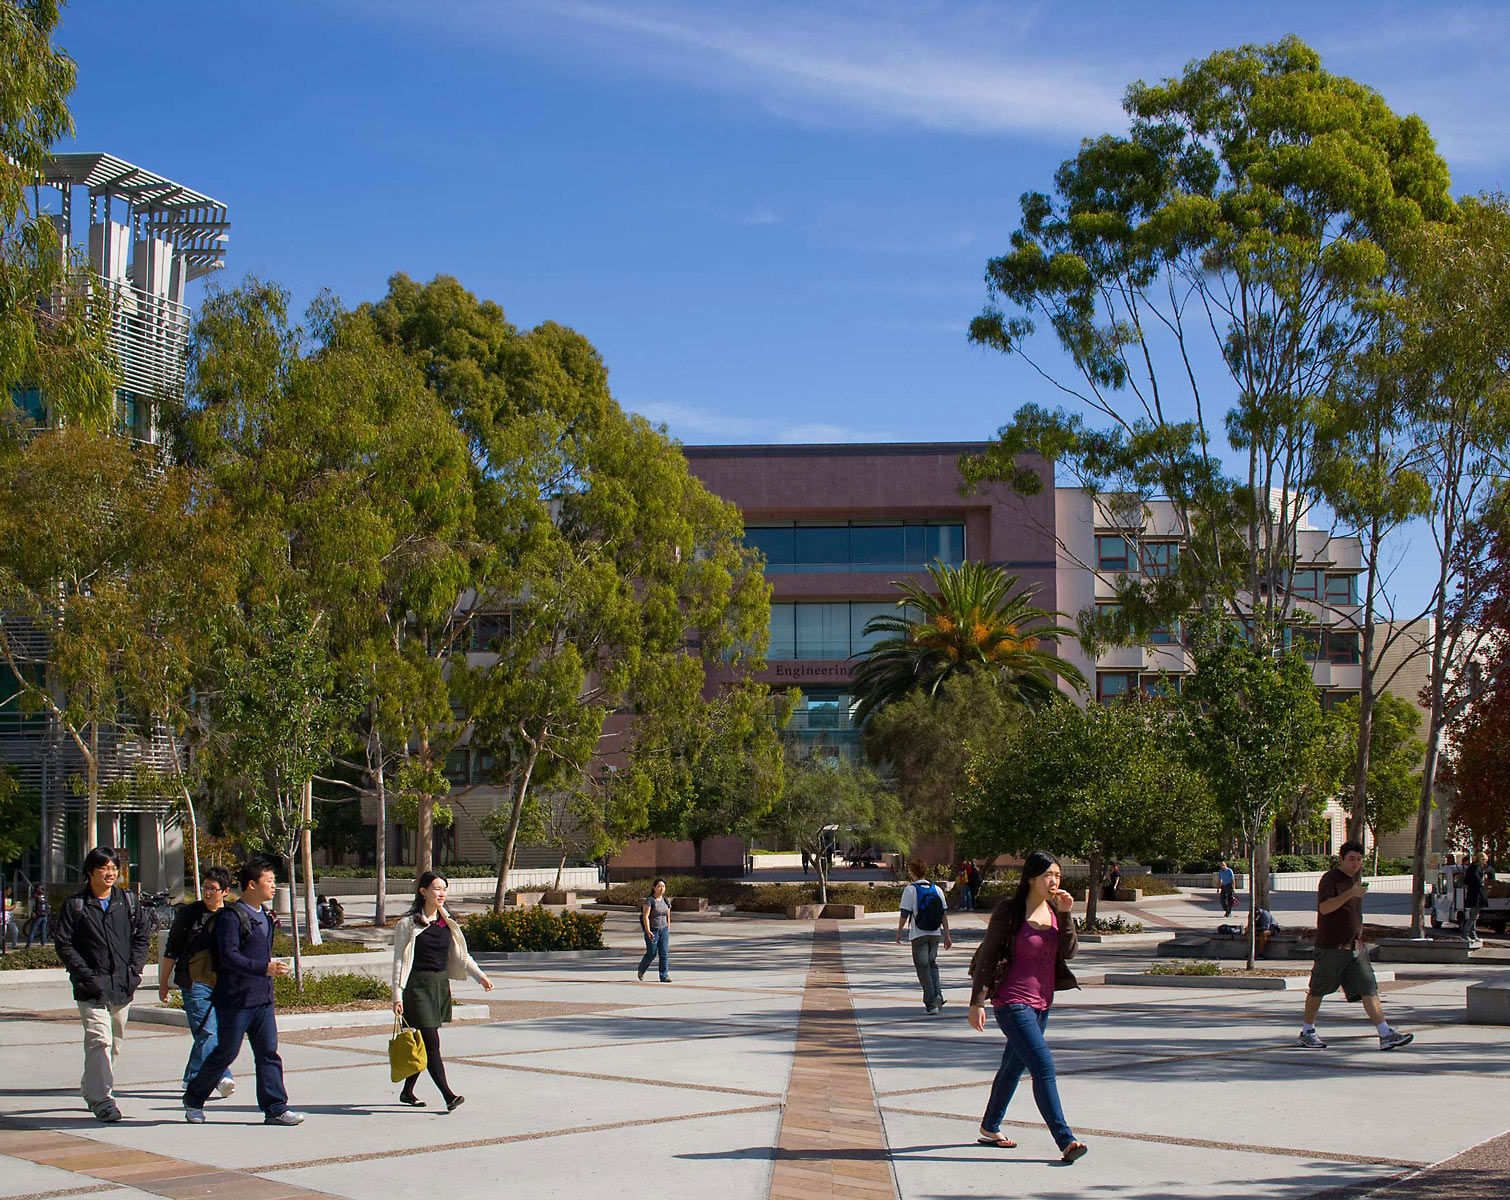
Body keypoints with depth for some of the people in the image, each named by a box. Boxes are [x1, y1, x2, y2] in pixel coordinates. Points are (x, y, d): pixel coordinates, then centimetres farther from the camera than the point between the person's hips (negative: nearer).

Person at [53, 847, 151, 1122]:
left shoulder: (128, 901, 8)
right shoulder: (75, 904, -1)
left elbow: (142, 936, 13)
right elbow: (63, 944, -2)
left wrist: (134, 970, 0)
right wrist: (86, 975, -11)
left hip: (123, 985, 4)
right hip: (92, 987, -4)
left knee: (115, 1043, 12)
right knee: (99, 1040, -16)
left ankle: (91, 1088, 31)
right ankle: (102, 1099, -16)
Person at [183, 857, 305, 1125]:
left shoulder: (264, 916, 15)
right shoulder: (230, 916, -13)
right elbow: (229, 956, -23)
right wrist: (264, 968, -28)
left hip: (262, 998, 8)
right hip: (235, 999, -8)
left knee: (268, 1053, 2)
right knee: (226, 1053, 2)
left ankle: (275, 1108, 2)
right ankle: (194, 1099, 21)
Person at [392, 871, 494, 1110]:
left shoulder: (447, 922, 10)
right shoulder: (408, 923, -6)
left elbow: (461, 956, 15)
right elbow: (400, 960, -6)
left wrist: (480, 975, 2)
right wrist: (397, 994, -10)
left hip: (441, 985, 6)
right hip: (418, 985, -6)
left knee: (425, 1043, 11)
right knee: (432, 1042, -11)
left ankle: (407, 1092, 25)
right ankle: (448, 1096, -13)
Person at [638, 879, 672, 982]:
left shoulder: (666, 901, 7)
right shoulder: (649, 900, -12)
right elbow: (645, 917, -19)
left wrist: (668, 930, 14)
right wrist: (648, 931, -27)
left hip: (663, 930, 5)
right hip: (652, 931, -5)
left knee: (664, 953, -5)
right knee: (651, 954, 3)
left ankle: (664, 976, -5)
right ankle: (641, 970, 30)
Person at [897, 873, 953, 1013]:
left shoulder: (910, 889, -8)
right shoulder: (936, 889, 5)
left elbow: (904, 913, -11)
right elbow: (944, 914, 5)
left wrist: (899, 932, 1)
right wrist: (947, 935, 10)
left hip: (918, 935, -4)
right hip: (935, 934, 4)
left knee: (923, 968, 3)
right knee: (932, 964, 20)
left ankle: (931, 1003, -1)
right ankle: (938, 994, 5)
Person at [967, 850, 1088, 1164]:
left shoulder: (1054, 909, 4)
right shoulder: (1009, 911, -14)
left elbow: (1068, 952, -3)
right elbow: (986, 957, -10)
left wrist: (1065, 915, -15)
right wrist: (977, 1002, -12)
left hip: (1042, 1001, 7)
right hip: (1012, 1001, -7)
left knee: (1014, 1065, 19)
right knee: (1043, 1067, -15)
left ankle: (990, 1128, 35)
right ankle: (1065, 1140, -15)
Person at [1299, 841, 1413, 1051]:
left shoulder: (1354, 879, 15)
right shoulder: (1330, 879, -11)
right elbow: (1324, 907, -27)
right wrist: (1350, 893, -34)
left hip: (1355, 946, 7)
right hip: (1331, 946, -7)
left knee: (1369, 989, -3)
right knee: (1318, 990, 5)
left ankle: (1386, 1035, -8)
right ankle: (1307, 1032, 20)